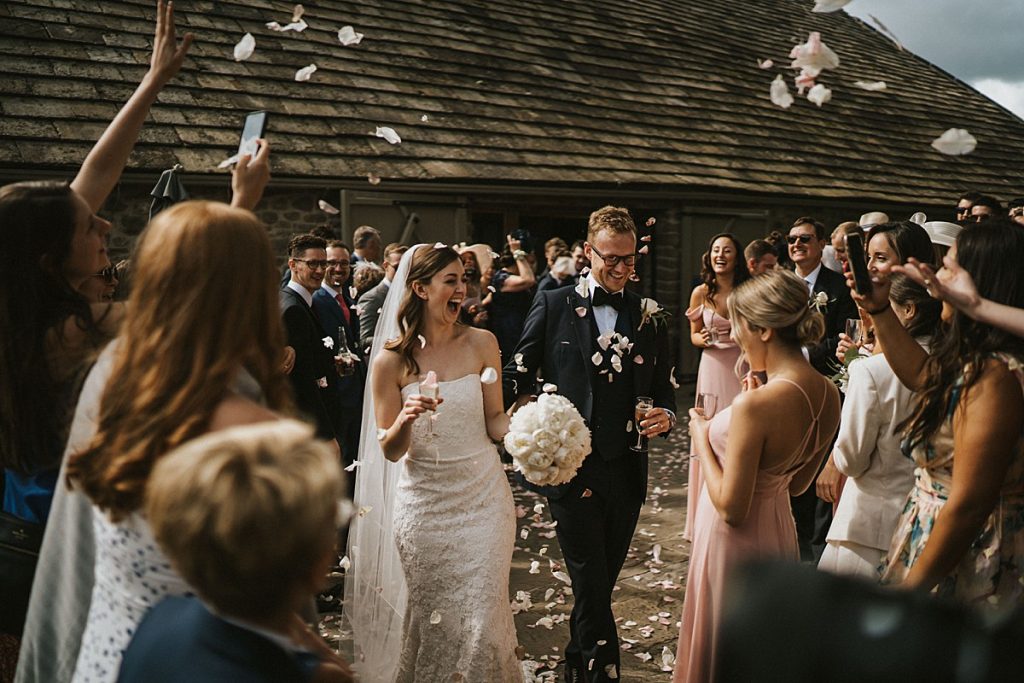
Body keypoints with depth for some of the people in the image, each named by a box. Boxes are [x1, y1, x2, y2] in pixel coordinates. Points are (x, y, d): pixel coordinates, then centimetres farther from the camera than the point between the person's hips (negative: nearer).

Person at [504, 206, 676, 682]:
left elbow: (664, 391, 13)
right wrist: (525, 409, -19)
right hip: (572, 468, -3)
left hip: (625, 471, 4)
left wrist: (665, 416, -9)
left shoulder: (650, 318, 9)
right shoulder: (553, 306, 0)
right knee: (592, 585, -4)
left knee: (600, 584, 17)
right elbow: (516, 374, 2)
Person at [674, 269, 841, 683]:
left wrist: (702, 440, -13)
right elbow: (797, 484, 6)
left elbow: (731, 508, -25)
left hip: (735, 541, -8)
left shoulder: (756, 405, -32)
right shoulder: (829, 396, -7)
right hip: (780, 536, 8)